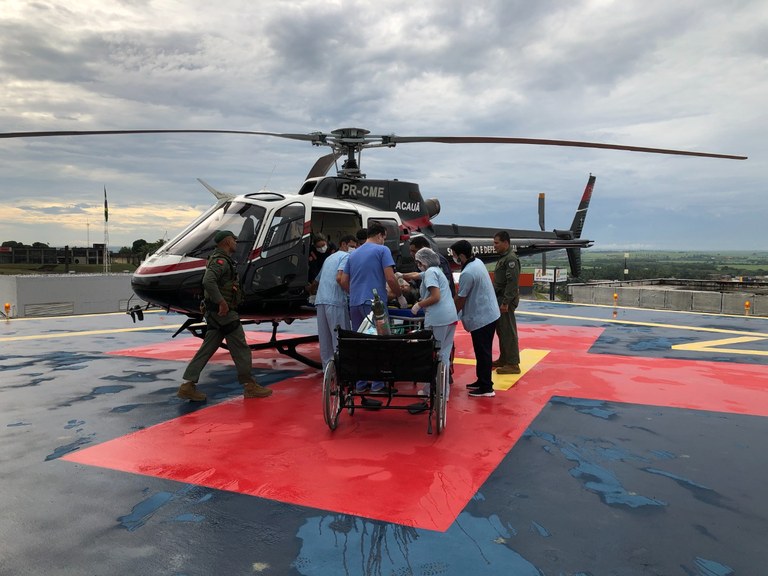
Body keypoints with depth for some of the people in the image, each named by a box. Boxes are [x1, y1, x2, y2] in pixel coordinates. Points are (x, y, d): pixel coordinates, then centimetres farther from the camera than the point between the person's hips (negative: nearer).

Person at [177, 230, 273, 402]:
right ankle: (249, 386, 8)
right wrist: (222, 302, -28)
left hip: (216, 313, 10)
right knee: (241, 348, -1)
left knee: (207, 349, 9)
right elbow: (208, 281, -30)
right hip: (224, 312, -10)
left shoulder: (222, 259, 18)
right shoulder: (220, 260, -14)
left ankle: (188, 385, 9)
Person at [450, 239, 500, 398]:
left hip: (481, 318, -10)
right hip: (489, 314, 10)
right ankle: (482, 381, 30)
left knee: (482, 353, 0)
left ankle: (486, 388, 8)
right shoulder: (478, 262, 6)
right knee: (483, 351, 18)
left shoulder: (467, 273, -23)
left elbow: (460, 298, -15)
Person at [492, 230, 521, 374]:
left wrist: (505, 302, -23)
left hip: (506, 301, -10)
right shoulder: (503, 258, 16)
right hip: (500, 299, 10)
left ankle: (512, 364, -1)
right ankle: (504, 359, 27)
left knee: (508, 332, -6)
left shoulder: (511, 259, -15)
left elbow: (512, 282, -22)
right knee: (501, 331, 16)